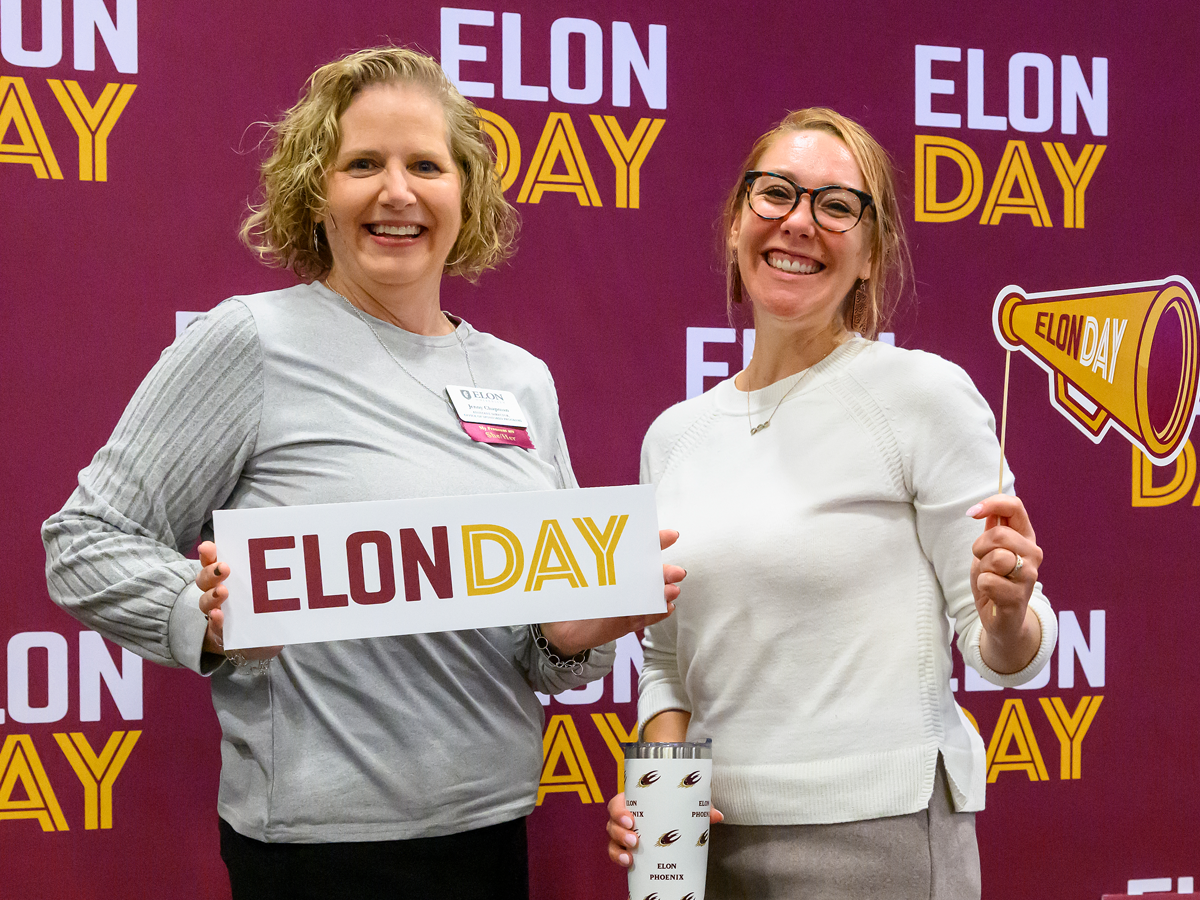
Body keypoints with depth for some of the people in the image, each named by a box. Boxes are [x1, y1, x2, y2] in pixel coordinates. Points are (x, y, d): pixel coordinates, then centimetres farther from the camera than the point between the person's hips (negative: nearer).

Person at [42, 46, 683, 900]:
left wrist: (578, 635, -8)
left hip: (494, 828, 6)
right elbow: (86, 544, -6)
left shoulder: (524, 379, 9)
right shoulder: (251, 341, -7)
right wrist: (212, 621, -23)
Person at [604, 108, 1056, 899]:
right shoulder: (676, 435, 7)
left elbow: (1003, 652, -5)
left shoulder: (924, 392, -7)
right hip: (709, 836, 4)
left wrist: (1006, 615, -25)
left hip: (875, 833, -4)